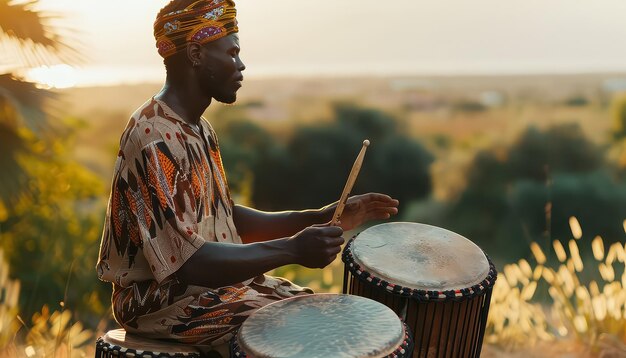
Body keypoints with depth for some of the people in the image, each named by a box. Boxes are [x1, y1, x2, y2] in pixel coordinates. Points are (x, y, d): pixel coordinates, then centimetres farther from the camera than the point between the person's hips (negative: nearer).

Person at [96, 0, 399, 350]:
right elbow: (185, 262, -29)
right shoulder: (155, 141, -23)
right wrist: (292, 249, -31)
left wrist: (319, 217, 0)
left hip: (214, 277, 9)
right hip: (162, 297, -9)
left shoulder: (199, 128, 8)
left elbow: (227, 220, 10)